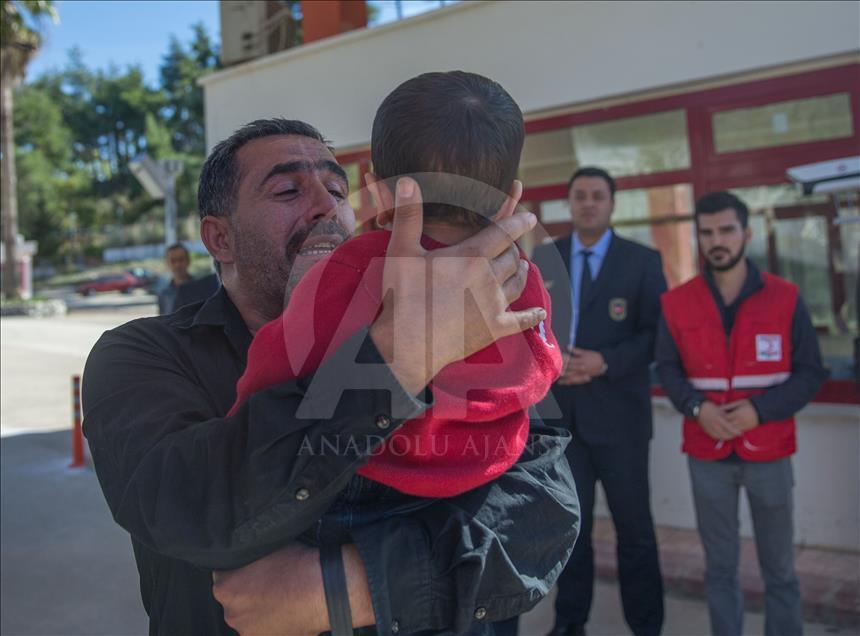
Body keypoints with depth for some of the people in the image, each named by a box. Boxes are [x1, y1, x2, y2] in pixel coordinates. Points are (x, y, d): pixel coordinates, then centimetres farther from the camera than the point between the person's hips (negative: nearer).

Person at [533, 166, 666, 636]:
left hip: (617, 414, -2)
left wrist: (604, 362, -17)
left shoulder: (642, 261, 1)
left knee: (633, 526, 7)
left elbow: (657, 333, -5)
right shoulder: (544, 258, 10)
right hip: (561, 413, 3)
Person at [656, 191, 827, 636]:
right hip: (706, 454, 1)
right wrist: (696, 407, -15)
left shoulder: (785, 298, -4)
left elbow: (810, 373, -3)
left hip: (769, 451, -1)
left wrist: (761, 410, -17)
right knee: (719, 565, 13)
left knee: (778, 567, 11)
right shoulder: (677, 303, 0)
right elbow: (667, 368, 4)